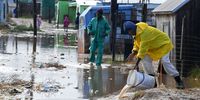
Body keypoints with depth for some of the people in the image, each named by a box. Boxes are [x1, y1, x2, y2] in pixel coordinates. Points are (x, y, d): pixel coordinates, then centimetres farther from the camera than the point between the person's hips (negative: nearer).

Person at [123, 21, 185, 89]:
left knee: (165, 61, -22)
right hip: (154, 47, 9)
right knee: (146, 59, -8)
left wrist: (137, 64, -34)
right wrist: (133, 53, -15)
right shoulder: (137, 32, -4)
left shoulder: (144, 33, -34)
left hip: (163, 44, -9)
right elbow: (137, 45, 5)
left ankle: (178, 81, -15)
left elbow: (143, 49, -35)